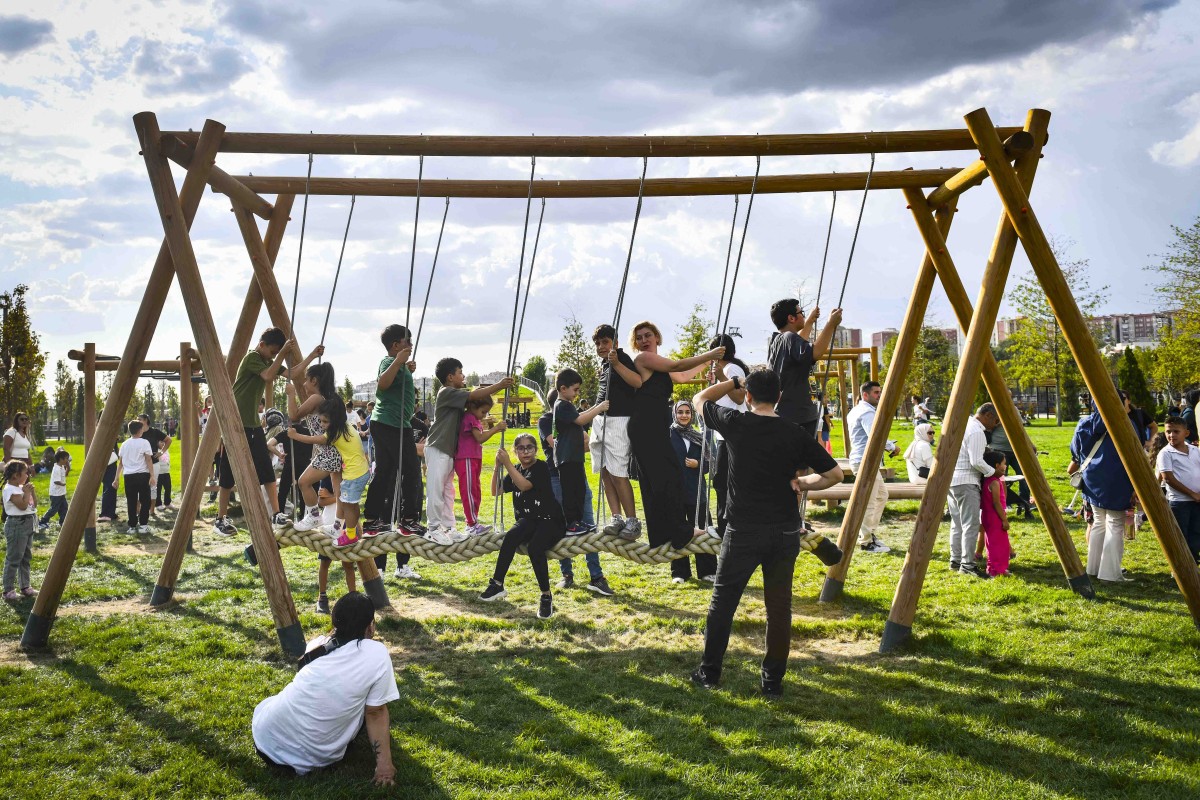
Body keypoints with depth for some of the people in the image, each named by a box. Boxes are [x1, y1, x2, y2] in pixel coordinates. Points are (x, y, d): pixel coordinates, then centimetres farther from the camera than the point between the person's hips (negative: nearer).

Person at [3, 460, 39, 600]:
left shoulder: (21, 487, 11)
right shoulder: (10, 489, -15)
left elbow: (34, 504, 14)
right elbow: (23, 506, -24)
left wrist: (31, 490, 3)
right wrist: (27, 492, -15)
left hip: (27, 524, 9)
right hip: (16, 524, -9)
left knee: (25, 557, 14)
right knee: (13, 558, -5)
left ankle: (26, 586, 22)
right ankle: (8, 590, 0)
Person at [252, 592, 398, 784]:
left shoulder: (320, 644, 3)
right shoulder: (377, 653, -10)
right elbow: (375, 713, -8)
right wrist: (384, 764, -4)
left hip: (266, 740, 5)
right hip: (314, 758, -5)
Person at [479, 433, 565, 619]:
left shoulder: (541, 467, -6)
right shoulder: (516, 471, 13)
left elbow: (524, 485, -21)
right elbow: (495, 491, 6)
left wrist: (507, 464, -20)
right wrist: (498, 466, -6)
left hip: (550, 521, -5)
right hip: (527, 521, 5)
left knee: (534, 548, -34)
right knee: (511, 536, -29)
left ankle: (546, 596, -20)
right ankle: (497, 584, -21)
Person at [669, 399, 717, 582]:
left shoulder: (699, 437, 10)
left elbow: (709, 462, 13)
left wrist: (698, 465, -7)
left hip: (696, 490, 3)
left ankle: (707, 571, 11)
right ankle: (679, 572, 15)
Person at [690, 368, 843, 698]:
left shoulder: (735, 423, -7)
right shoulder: (795, 434, -4)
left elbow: (700, 399, 12)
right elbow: (835, 474, 1)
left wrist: (735, 381, 19)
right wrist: (800, 483, 11)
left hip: (743, 532, -1)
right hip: (785, 532, 2)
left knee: (722, 603, 12)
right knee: (779, 607, 11)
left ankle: (709, 673, 20)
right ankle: (773, 680, 18)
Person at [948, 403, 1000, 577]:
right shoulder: (977, 432, -15)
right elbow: (976, 462, -19)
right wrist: (993, 472, -6)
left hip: (952, 479, 10)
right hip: (966, 481, -10)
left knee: (957, 523, 14)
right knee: (971, 524, -8)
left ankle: (955, 560, 19)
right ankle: (967, 564, -8)